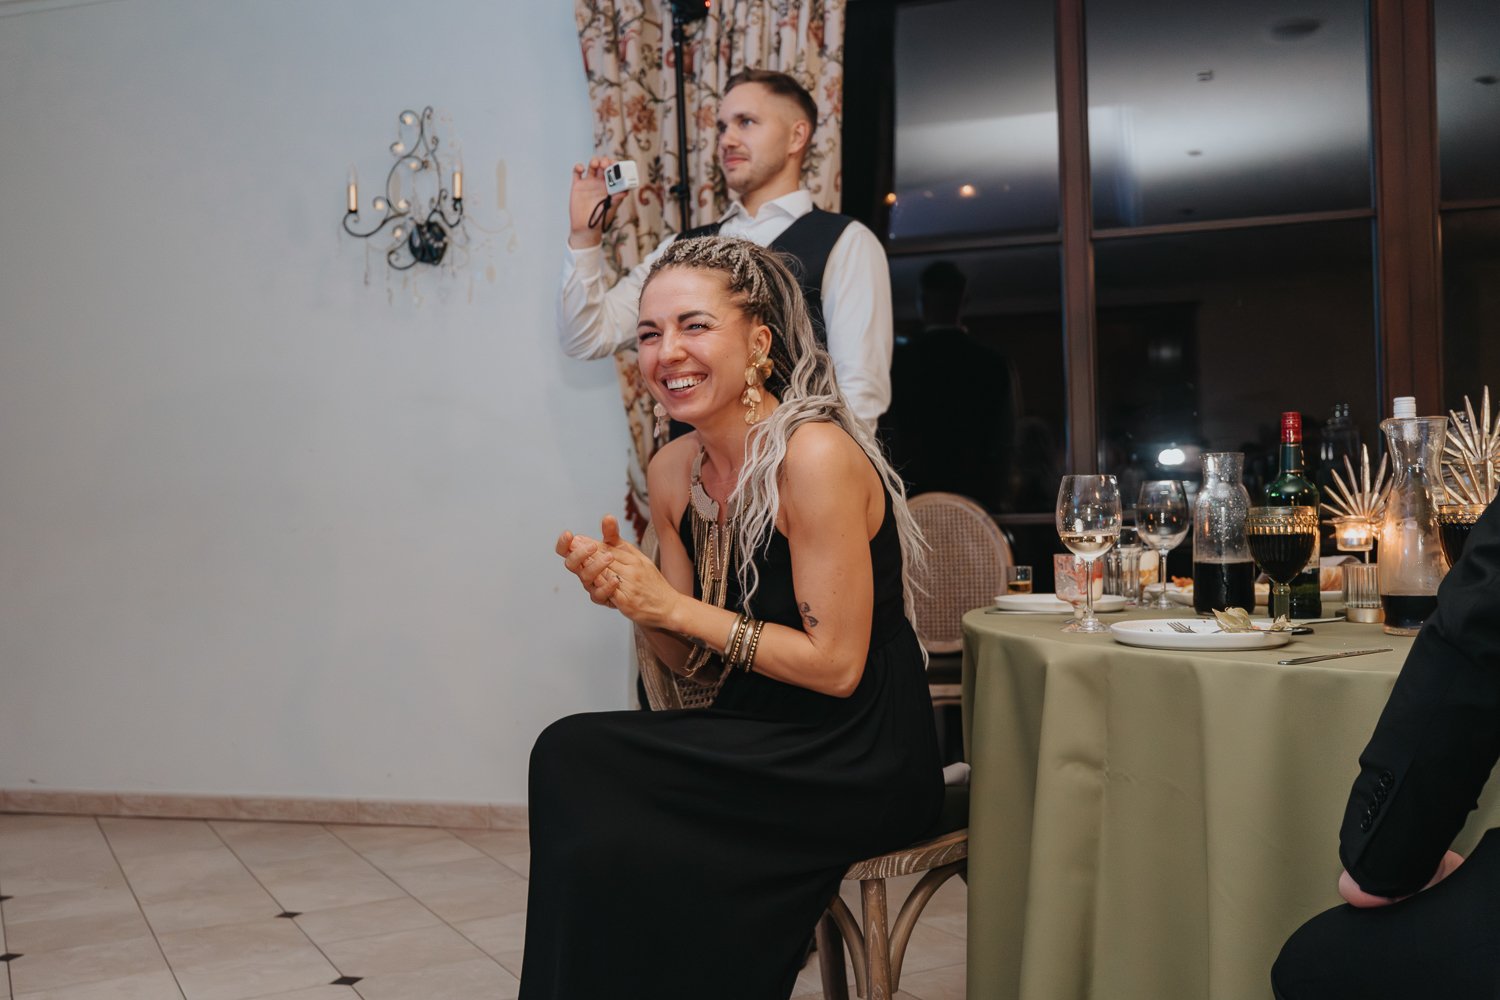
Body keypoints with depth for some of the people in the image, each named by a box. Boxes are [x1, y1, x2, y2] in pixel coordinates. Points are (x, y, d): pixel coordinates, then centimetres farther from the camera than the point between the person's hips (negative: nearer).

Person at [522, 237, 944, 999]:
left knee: (578, 761, -20)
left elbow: (836, 665, -18)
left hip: (861, 758, -6)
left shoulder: (815, 456, -18)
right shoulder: (673, 472, 4)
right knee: (572, 758, -17)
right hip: (764, 743, 7)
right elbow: (701, 663, 10)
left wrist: (674, 607, -18)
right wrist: (633, 600, -10)